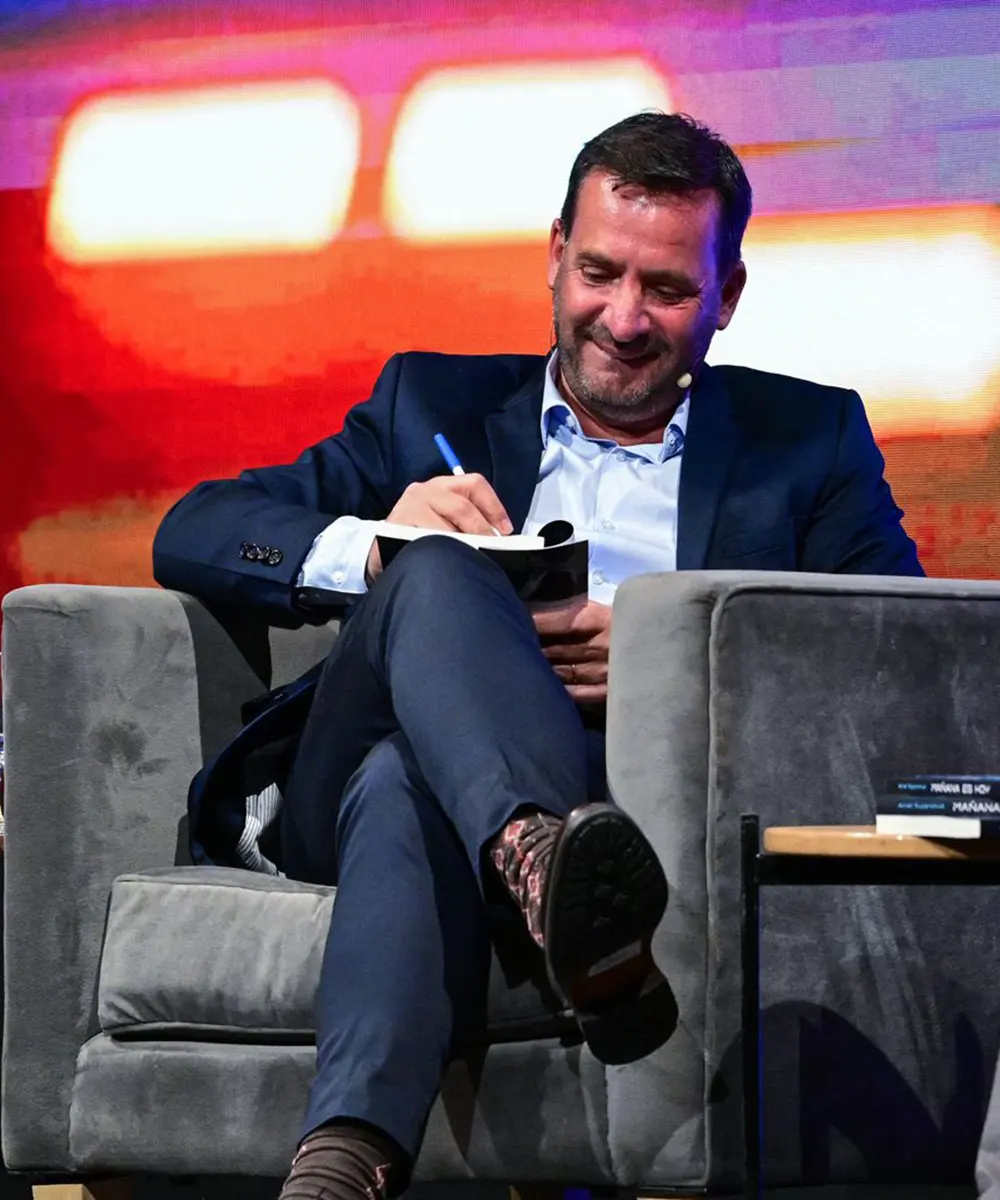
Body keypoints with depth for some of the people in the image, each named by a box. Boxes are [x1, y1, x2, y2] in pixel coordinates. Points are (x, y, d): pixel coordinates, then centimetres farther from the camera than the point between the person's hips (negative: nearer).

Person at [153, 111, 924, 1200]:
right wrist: (372, 544, -8)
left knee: (412, 790, -37)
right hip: (354, 789, 1)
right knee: (436, 574, -34)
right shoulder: (436, 403, 28)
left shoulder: (809, 439, 23)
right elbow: (191, 535, 16)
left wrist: (680, 659, -12)